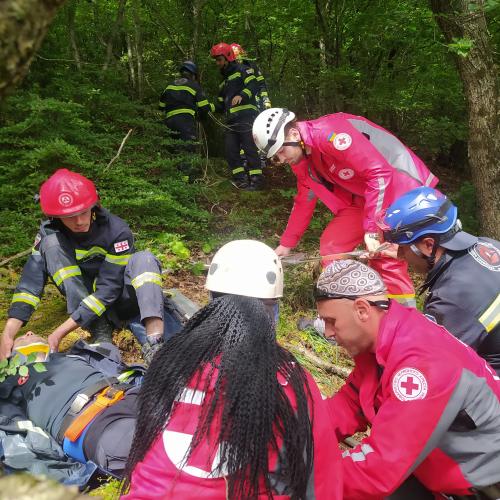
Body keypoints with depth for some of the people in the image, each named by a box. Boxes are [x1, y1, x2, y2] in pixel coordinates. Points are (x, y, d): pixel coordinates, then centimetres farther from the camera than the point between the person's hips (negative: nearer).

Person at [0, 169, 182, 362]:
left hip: (118, 295, -2)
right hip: (82, 296, 2)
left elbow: (108, 289, -28)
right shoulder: (50, 231, -15)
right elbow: (31, 279, -20)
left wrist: (60, 333, -32)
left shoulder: (117, 231, -24)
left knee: (144, 259, -31)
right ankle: (99, 328, -25)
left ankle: (154, 344, -49)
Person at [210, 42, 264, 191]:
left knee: (249, 148, -11)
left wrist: (241, 95, -27)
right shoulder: (224, 81, 29)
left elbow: (254, 85, -12)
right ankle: (240, 179, 8)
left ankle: (256, 180, -7)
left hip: (246, 116, -8)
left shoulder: (241, 70, 5)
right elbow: (221, 105, 30)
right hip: (231, 120, 8)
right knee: (230, 150, 2)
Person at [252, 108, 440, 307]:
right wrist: (286, 244, 18)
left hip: (398, 185, -8)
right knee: (332, 245, 1)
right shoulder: (302, 155, 2)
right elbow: (304, 199, 16)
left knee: (385, 257, -15)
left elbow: (379, 173, -30)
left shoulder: (329, 134, -26)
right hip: (361, 197, 8)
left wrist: (371, 230, -29)